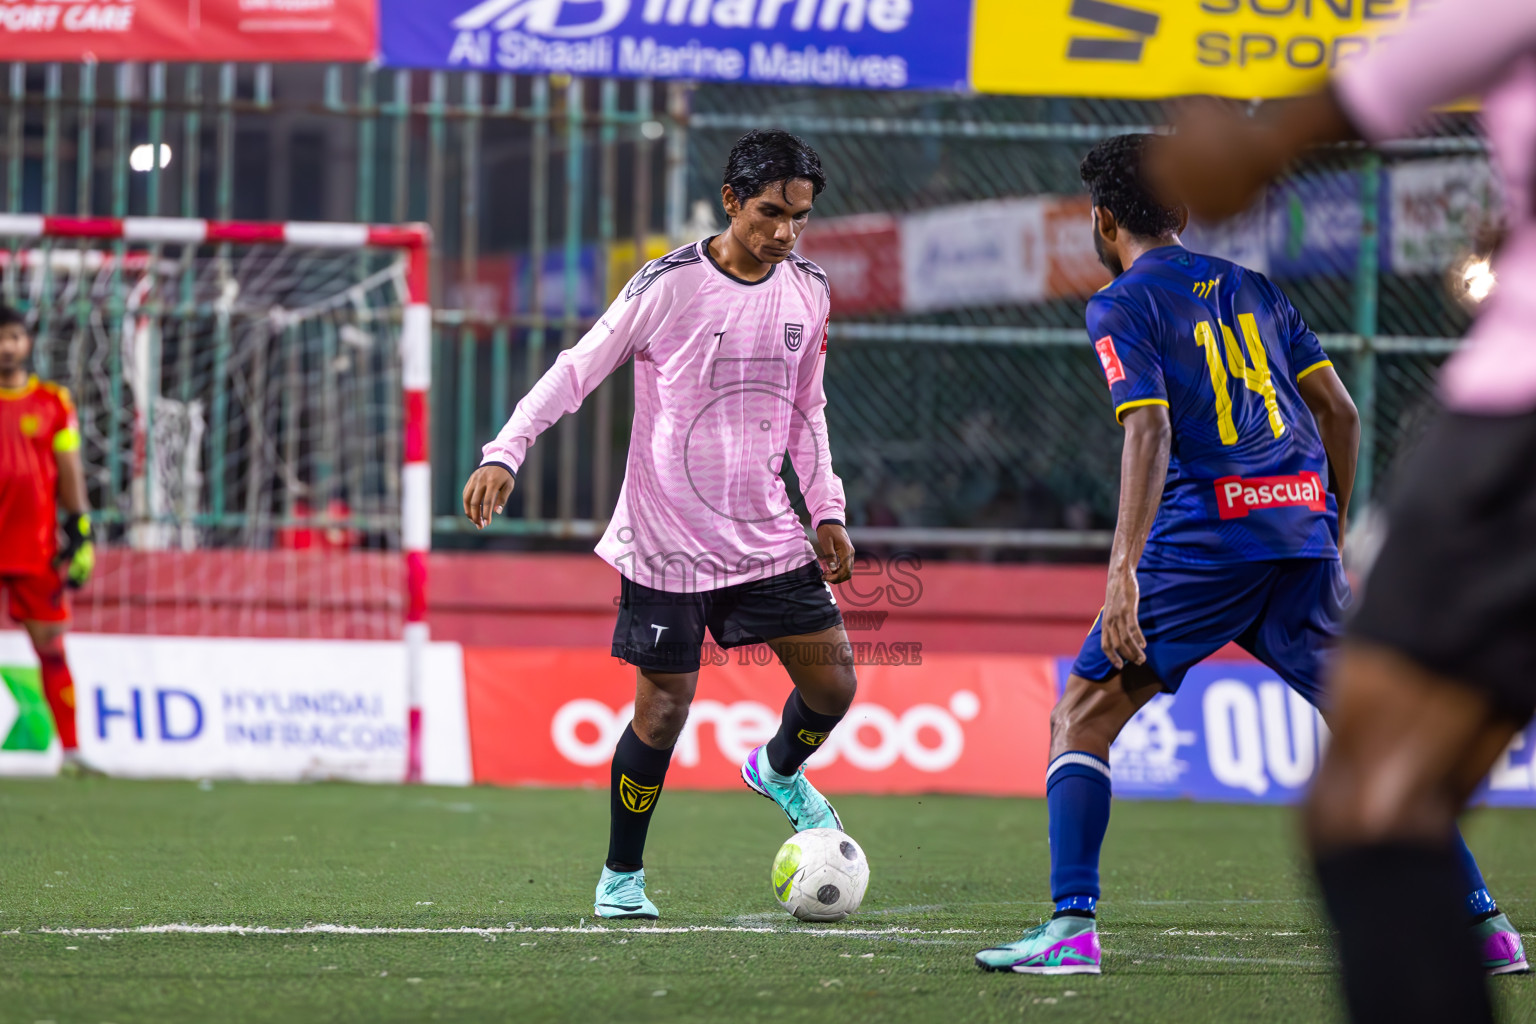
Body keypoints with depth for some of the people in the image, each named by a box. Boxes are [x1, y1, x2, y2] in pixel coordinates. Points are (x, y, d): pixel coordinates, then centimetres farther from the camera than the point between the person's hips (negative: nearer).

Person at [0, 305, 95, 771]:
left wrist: (79, 534, 2)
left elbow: (69, 472, 9)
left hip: (38, 550, 1)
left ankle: (71, 750, 3)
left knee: (51, 648, 0)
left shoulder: (53, 403, 8)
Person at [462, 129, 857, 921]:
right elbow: (577, 370, -8)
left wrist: (827, 510, 12)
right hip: (667, 542, -5)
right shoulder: (669, 286, -12)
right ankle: (621, 878, 15)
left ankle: (779, 771, 34)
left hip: (767, 533, 5)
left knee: (833, 684, -1)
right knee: (663, 708, -4)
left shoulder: (808, 291, 4)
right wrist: (506, 453, -18)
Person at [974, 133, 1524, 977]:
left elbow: (1150, 432, -13)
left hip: (1204, 541, -5)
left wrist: (1123, 569, -20)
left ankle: (1072, 927, -11)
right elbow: (1340, 412, 17)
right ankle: (1482, 918, 9)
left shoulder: (1121, 307, 1)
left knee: (1082, 714, 2)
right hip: (1300, 528, 5)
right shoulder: (1250, 288, 19)